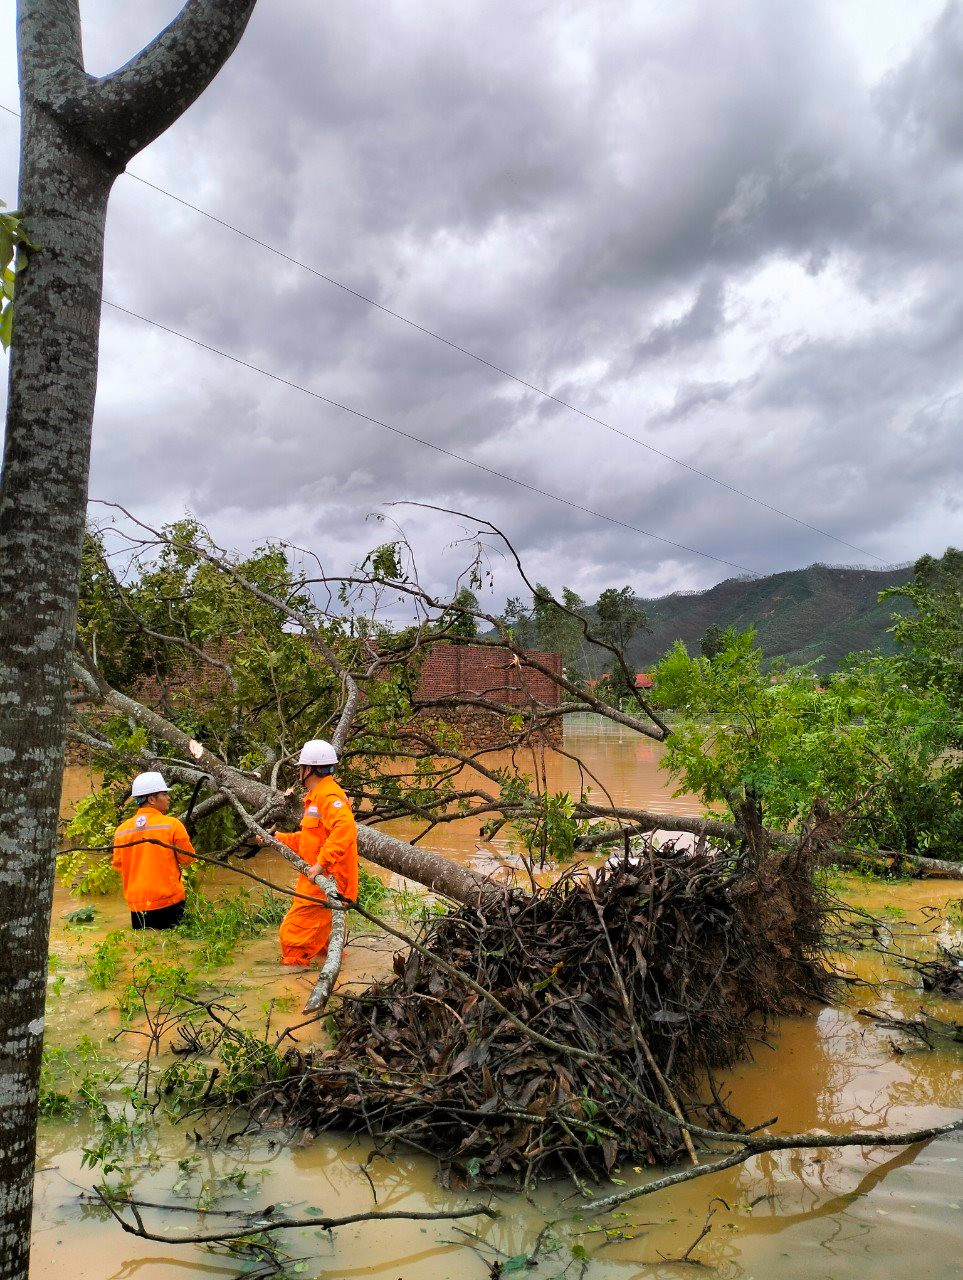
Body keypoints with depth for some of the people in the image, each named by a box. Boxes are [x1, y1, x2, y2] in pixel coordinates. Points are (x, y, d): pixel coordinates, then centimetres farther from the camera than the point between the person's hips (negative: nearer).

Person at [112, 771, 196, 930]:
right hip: (169, 900, -4)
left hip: (137, 903, 4)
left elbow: (117, 865, 11)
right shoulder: (172, 824, -11)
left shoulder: (122, 829, 1)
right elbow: (187, 858, -3)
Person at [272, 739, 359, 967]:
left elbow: (344, 829, -33)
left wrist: (321, 863, -34)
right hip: (317, 880, 10)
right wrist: (278, 838, 25)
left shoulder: (329, 796, -17)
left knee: (294, 935, -6)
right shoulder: (316, 796, 19)